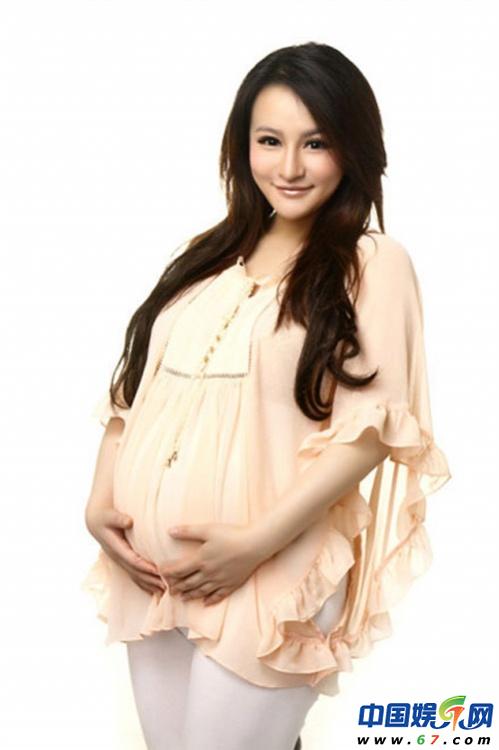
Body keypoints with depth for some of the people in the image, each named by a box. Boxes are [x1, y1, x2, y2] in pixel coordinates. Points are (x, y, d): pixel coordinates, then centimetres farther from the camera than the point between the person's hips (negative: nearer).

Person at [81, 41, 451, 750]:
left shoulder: (373, 263, -3)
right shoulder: (208, 256, 14)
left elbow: (371, 423, -12)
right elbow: (135, 386, 12)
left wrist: (257, 540, -18)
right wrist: (100, 503, -2)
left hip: (268, 578, -5)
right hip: (148, 571, 6)